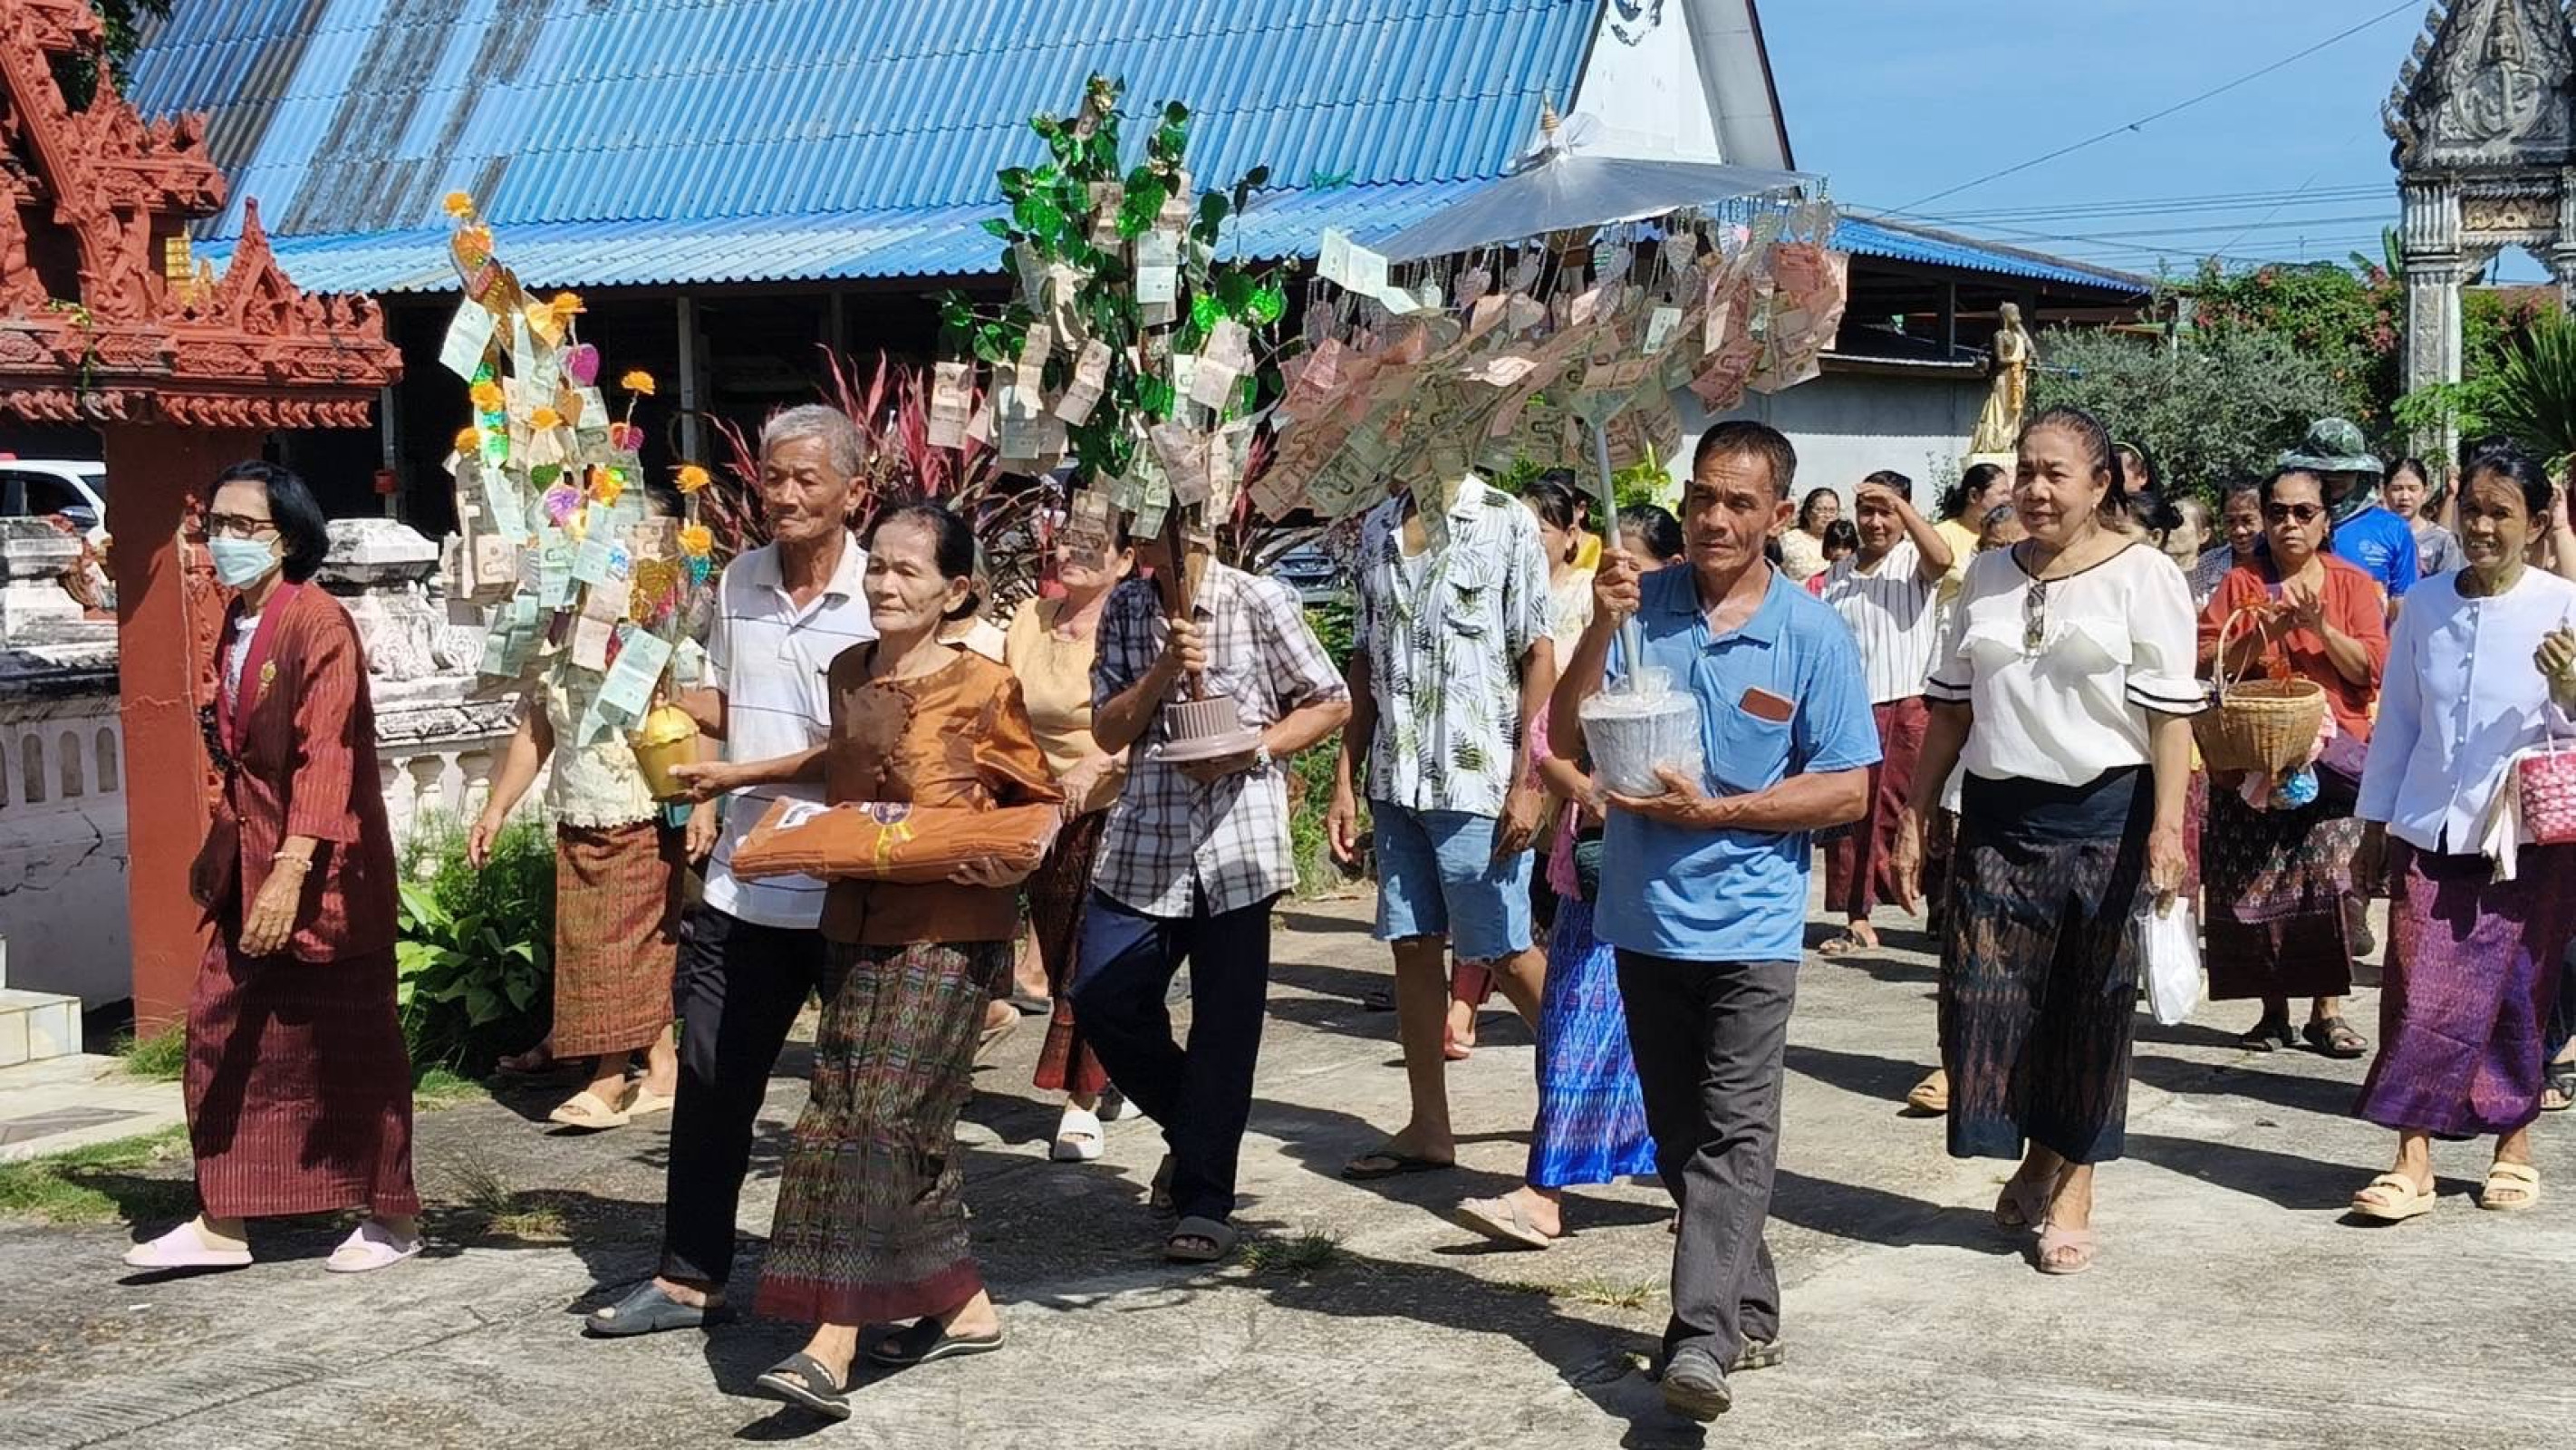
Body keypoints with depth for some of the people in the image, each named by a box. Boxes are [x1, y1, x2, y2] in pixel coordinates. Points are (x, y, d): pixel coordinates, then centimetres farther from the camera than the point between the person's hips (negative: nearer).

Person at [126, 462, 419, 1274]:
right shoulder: (236, 625, 10)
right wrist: (222, 852, 15)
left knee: (351, 1045, 3)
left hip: (322, 870, -8)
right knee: (219, 1036, 6)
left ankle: (393, 1216, 17)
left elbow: (326, 757, -21)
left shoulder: (319, 623, -15)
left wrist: (291, 871, -27)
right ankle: (221, 1223, 15)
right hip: (250, 866, 8)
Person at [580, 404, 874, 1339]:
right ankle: (690, 1275, 22)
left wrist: (739, 774, -19)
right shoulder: (739, 581, 9)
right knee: (712, 1083, 10)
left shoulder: (879, 595, -11)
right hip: (744, 885, 5)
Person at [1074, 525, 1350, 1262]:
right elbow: (1108, 731, 3)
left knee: (1225, 1022, -3)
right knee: (1102, 1001, 3)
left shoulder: (1258, 601, -5)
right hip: (1143, 838, 5)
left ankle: (1204, 1201, 4)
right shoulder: (1125, 608, 7)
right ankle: (1196, 1132, 28)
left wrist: (1250, 750, -14)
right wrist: (1164, 669, -13)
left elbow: (1331, 703, 0)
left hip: (1237, 839, -4)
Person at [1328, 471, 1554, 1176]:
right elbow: (1366, 660, 14)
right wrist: (1346, 781, 10)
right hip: (1396, 784, 6)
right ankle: (1428, 1129, 16)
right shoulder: (1378, 528, 11)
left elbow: (1537, 656, -7)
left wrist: (1526, 781, -12)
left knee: (1504, 953, -1)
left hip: (1477, 784, -5)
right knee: (1412, 948, 8)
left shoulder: (1505, 523, -5)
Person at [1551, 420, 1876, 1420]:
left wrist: (1712, 811, -15)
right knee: (1679, 1134, 13)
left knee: (1731, 1133, -10)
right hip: (1644, 914, 4)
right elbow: (1567, 736, -2)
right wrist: (1600, 629, -17)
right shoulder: (1642, 606, 1)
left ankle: (1702, 1338, -14)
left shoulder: (1812, 635, -5)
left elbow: (1847, 790, -6)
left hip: (1749, 922, -4)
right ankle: (1750, 1310, 28)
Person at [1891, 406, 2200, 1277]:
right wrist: (1915, 819, 11)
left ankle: (2072, 1185, 17)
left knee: (2089, 1007, 3)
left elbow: (2169, 714, -9)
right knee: (1985, 998, 1)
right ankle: (2032, 1161, 22)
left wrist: (2166, 828, -19)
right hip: (1998, 814, 4)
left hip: (2104, 814, -4)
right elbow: (1951, 706, 15)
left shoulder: (2142, 575, -3)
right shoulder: (1989, 576, 13)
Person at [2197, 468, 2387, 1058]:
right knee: (2255, 887, -1)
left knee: (2329, 884, -6)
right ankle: (2274, 1012, 9)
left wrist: (2321, 626, -14)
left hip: (2330, 758, -1)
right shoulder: (2240, 584, 9)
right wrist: (2263, 633, -13)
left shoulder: (2354, 584, 9)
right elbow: (2207, 664, 1)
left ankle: (2328, 1011, 3)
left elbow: (2371, 667, -1)